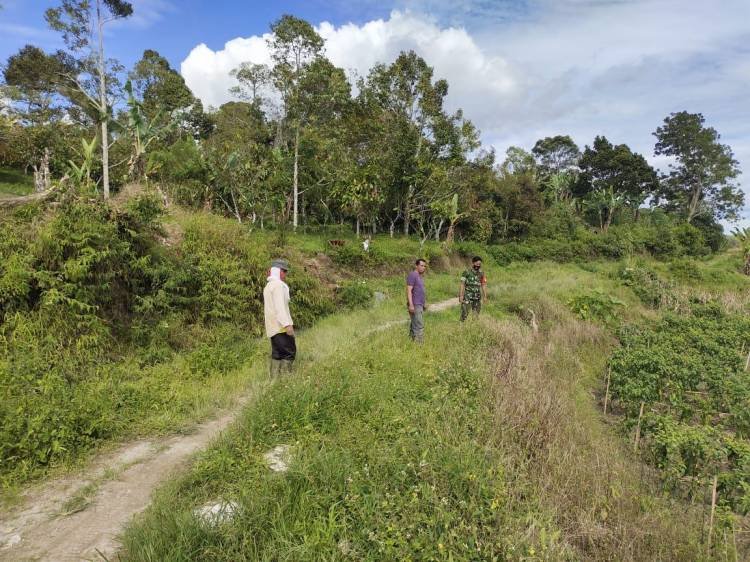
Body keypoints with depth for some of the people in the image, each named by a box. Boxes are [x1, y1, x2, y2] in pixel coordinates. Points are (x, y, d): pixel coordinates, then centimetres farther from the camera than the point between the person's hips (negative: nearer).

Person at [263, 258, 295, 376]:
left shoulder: (268, 286, 22)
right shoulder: (278, 284, -10)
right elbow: (280, 306, -20)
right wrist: (287, 324, -24)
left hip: (273, 327, 10)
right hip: (281, 326, -10)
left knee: (277, 354, 9)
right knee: (290, 352, -8)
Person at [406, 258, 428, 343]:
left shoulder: (420, 276, 17)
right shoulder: (412, 275, -12)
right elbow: (409, 291, -17)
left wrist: (425, 303, 23)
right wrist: (411, 305, -23)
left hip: (420, 305, 9)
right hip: (415, 305, -9)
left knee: (414, 326, 11)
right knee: (419, 326, -12)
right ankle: (419, 342, -11)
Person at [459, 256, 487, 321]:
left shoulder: (482, 274, 7)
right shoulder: (466, 273, -6)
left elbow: (484, 285, 8)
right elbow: (462, 285, -7)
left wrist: (485, 296, 2)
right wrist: (461, 296, -13)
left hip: (477, 297, 4)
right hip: (467, 297, -4)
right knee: (465, 314, -7)